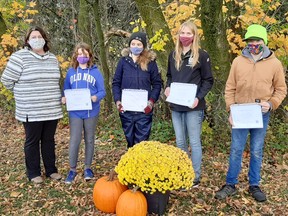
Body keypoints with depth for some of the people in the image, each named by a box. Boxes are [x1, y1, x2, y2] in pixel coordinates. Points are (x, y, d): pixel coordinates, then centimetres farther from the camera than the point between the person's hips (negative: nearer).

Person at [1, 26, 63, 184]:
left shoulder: (52, 58, 10)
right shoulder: (20, 57, -8)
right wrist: (24, 94, 4)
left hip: (52, 110, 5)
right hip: (31, 111, -5)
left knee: (49, 140, 14)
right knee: (32, 141, 6)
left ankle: (51, 170, 26)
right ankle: (33, 173, 19)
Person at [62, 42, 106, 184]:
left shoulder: (95, 72, -1)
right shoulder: (71, 72, 5)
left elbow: (102, 91, -2)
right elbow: (66, 90, 9)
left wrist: (95, 97, -22)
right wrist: (64, 99, -12)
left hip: (91, 112, 0)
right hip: (75, 112, 1)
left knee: (89, 140, 11)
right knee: (74, 141, -1)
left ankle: (88, 168, 24)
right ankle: (72, 169, 14)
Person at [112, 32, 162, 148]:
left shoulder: (150, 62, 1)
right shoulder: (123, 61, 4)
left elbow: (157, 83, 3)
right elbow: (116, 83, 7)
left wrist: (151, 101, -11)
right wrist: (117, 100, -7)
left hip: (144, 109, -2)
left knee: (141, 141, 2)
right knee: (129, 139, 13)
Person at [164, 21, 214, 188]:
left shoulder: (202, 55, -5)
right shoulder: (173, 55, 11)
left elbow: (208, 80, -3)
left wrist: (199, 98, -17)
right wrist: (168, 87, -1)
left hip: (193, 106, -5)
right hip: (176, 106, 5)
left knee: (194, 142, 3)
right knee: (180, 142, 13)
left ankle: (196, 177, 14)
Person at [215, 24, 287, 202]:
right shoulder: (238, 61, 0)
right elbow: (230, 88, 3)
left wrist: (271, 104, -12)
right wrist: (231, 110, -4)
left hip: (262, 116, 0)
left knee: (257, 151, 11)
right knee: (236, 150, 5)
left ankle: (254, 185, 26)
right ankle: (231, 185, 18)